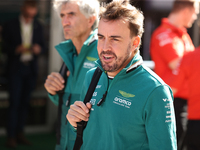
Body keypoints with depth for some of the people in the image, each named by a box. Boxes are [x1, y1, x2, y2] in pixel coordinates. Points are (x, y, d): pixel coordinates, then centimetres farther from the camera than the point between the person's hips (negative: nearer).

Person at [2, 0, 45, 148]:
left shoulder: (38, 26, 10)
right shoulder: (10, 26, 0)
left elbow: (42, 44, 13)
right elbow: (6, 46, -1)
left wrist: (38, 48, -11)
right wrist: (16, 49, -21)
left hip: (31, 68, 3)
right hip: (16, 68, -3)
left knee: (25, 102, 6)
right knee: (14, 102, -6)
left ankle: (20, 132, 14)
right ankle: (11, 136, -4)